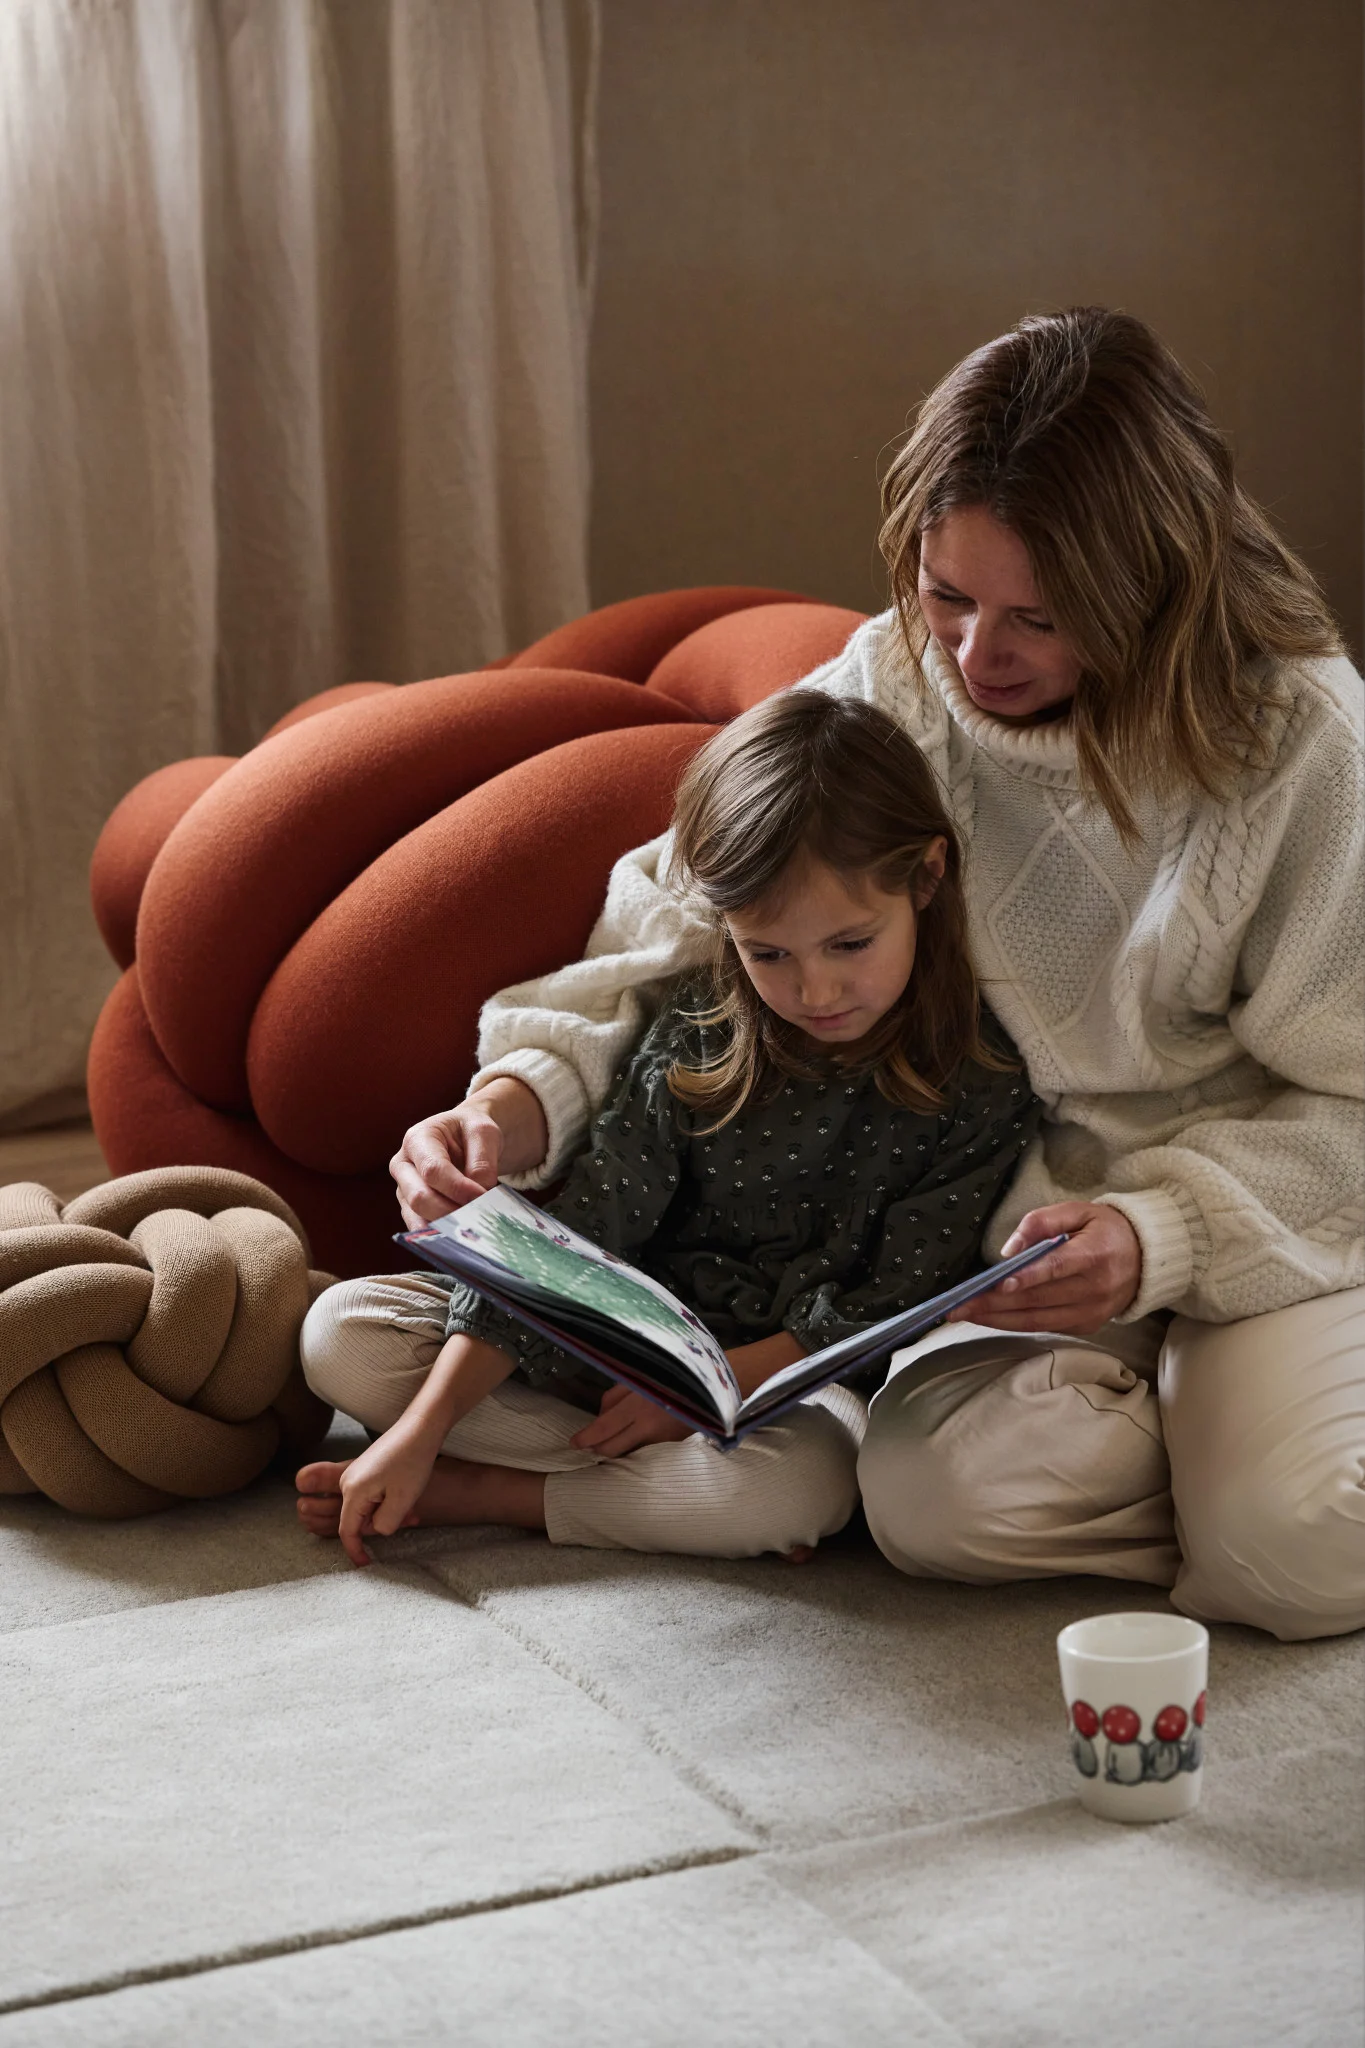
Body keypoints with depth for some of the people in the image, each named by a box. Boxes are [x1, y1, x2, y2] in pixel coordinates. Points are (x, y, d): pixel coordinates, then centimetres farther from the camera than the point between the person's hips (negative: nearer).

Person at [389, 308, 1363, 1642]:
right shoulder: (889, 686, -6)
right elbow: (681, 924, -1)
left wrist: (1163, 1234, -28)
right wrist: (527, 1094, -20)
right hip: (1016, 1205, 3)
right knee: (938, 1498, -28)